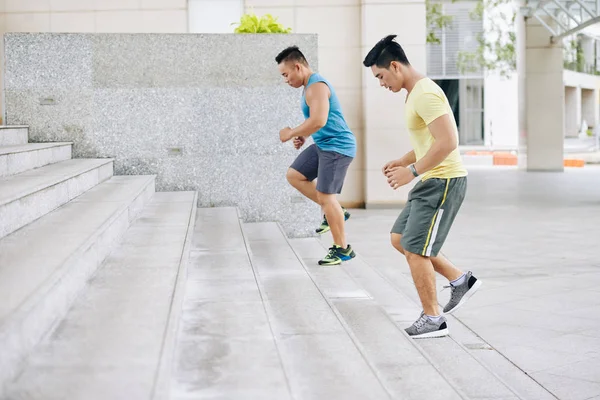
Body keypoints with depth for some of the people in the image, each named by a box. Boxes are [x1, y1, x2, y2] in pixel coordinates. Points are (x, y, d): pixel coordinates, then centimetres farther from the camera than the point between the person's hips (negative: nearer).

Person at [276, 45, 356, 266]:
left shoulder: (316, 86, -19)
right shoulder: (310, 86, 14)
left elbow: (318, 121, -31)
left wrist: (292, 133, -18)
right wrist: (302, 136, 9)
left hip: (337, 146, -10)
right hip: (323, 145, 11)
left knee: (325, 195, -8)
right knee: (294, 175, 11)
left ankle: (343, 249, 3)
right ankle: (336, 212, 16)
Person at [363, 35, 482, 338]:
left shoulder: (425, 94, -19)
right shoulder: (415, 94, 14)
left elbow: (447, 142, -27)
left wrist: (412, 171, -21)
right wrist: (403, 161, 12)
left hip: (443, 181, -11)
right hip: (431, 181, 11)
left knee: (414, 250, -6)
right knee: (400, 239, 15)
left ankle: (433, 319, 8)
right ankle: (460, 280, 20)